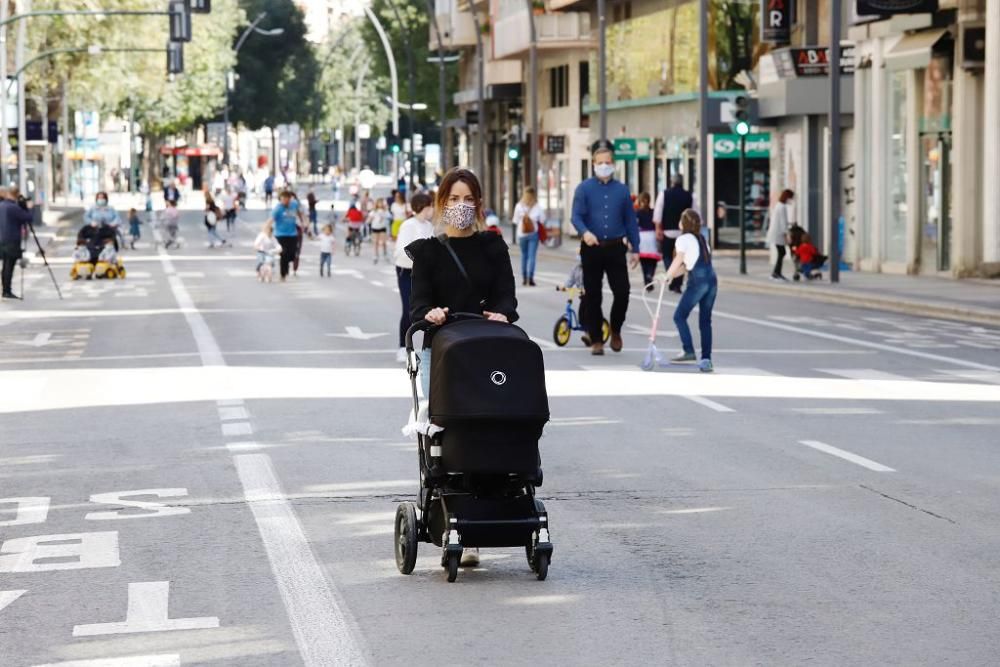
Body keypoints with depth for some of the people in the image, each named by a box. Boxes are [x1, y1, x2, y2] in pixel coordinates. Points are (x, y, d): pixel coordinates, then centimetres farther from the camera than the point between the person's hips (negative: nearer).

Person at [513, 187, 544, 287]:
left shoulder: (519, 206, -4)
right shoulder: (537, 207, -7)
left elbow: (516, 221, -1)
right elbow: (542, 220, -3)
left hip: (521, 233, 2)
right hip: (533, 233, -2)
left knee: (524, 255, 13)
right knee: (532, 256, -2)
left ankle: (524, 278, 17)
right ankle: (530, 277, -12)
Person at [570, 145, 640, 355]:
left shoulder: (622, 190, 9)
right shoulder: (584, 189, 2)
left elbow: (630, 220, 12)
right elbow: (576, 216, -7)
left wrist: (635, 249, 9)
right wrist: (585, 232, -27)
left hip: (615, 249, 1)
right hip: (592, 249, -1)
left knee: (622, 292, -7)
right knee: (593, 296, 3)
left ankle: (615, 330, 18)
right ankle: (596, 340, 14)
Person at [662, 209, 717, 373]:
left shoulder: (683, 239, 1)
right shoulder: (701, 239, 22)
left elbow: (679, 259, -12)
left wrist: (668, 275, -1)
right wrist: (672, 274, 16)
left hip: (697, 281, -7)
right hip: (712, 279, 7)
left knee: (680, 316, 5)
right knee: (705, 321, 8)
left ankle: (688, 351, -3)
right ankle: (706, 358, 2)